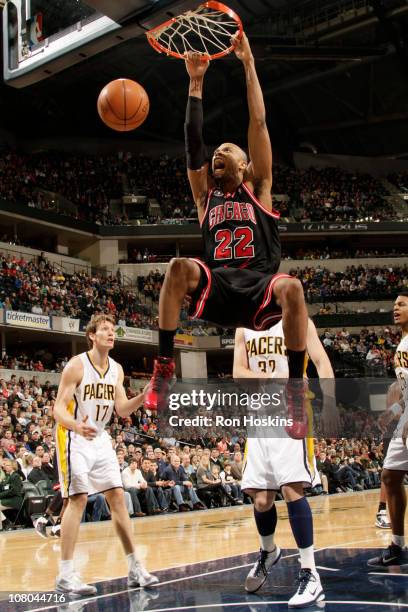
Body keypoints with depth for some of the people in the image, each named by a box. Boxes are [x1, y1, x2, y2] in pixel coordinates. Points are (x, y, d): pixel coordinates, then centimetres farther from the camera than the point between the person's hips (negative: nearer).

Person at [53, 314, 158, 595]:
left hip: (100, 439, 7)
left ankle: (135, 567, 10)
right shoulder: (76, 365, -15)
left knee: (118, 497, 4)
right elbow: (58, 409, -19)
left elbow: (122, 410, 2)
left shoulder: (117, 369, 4)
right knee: (78, 498, -14)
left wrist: (144, 397, -17)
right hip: (75, 438, -7)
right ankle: (65, 574, -8)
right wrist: (77, 426, -40)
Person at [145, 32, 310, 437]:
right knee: (179, 268, -30)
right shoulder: (206, 195, 22)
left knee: (291, 287, -37)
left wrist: (248, 64, 9)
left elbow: (258, 123, 11)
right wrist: (196, 82, 11)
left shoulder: (257, 189, 16)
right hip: (217, 286, 2)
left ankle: (295, 389, -24)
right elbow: (193, 144, 13)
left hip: (259, 287, -2)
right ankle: (164, 367, -24)